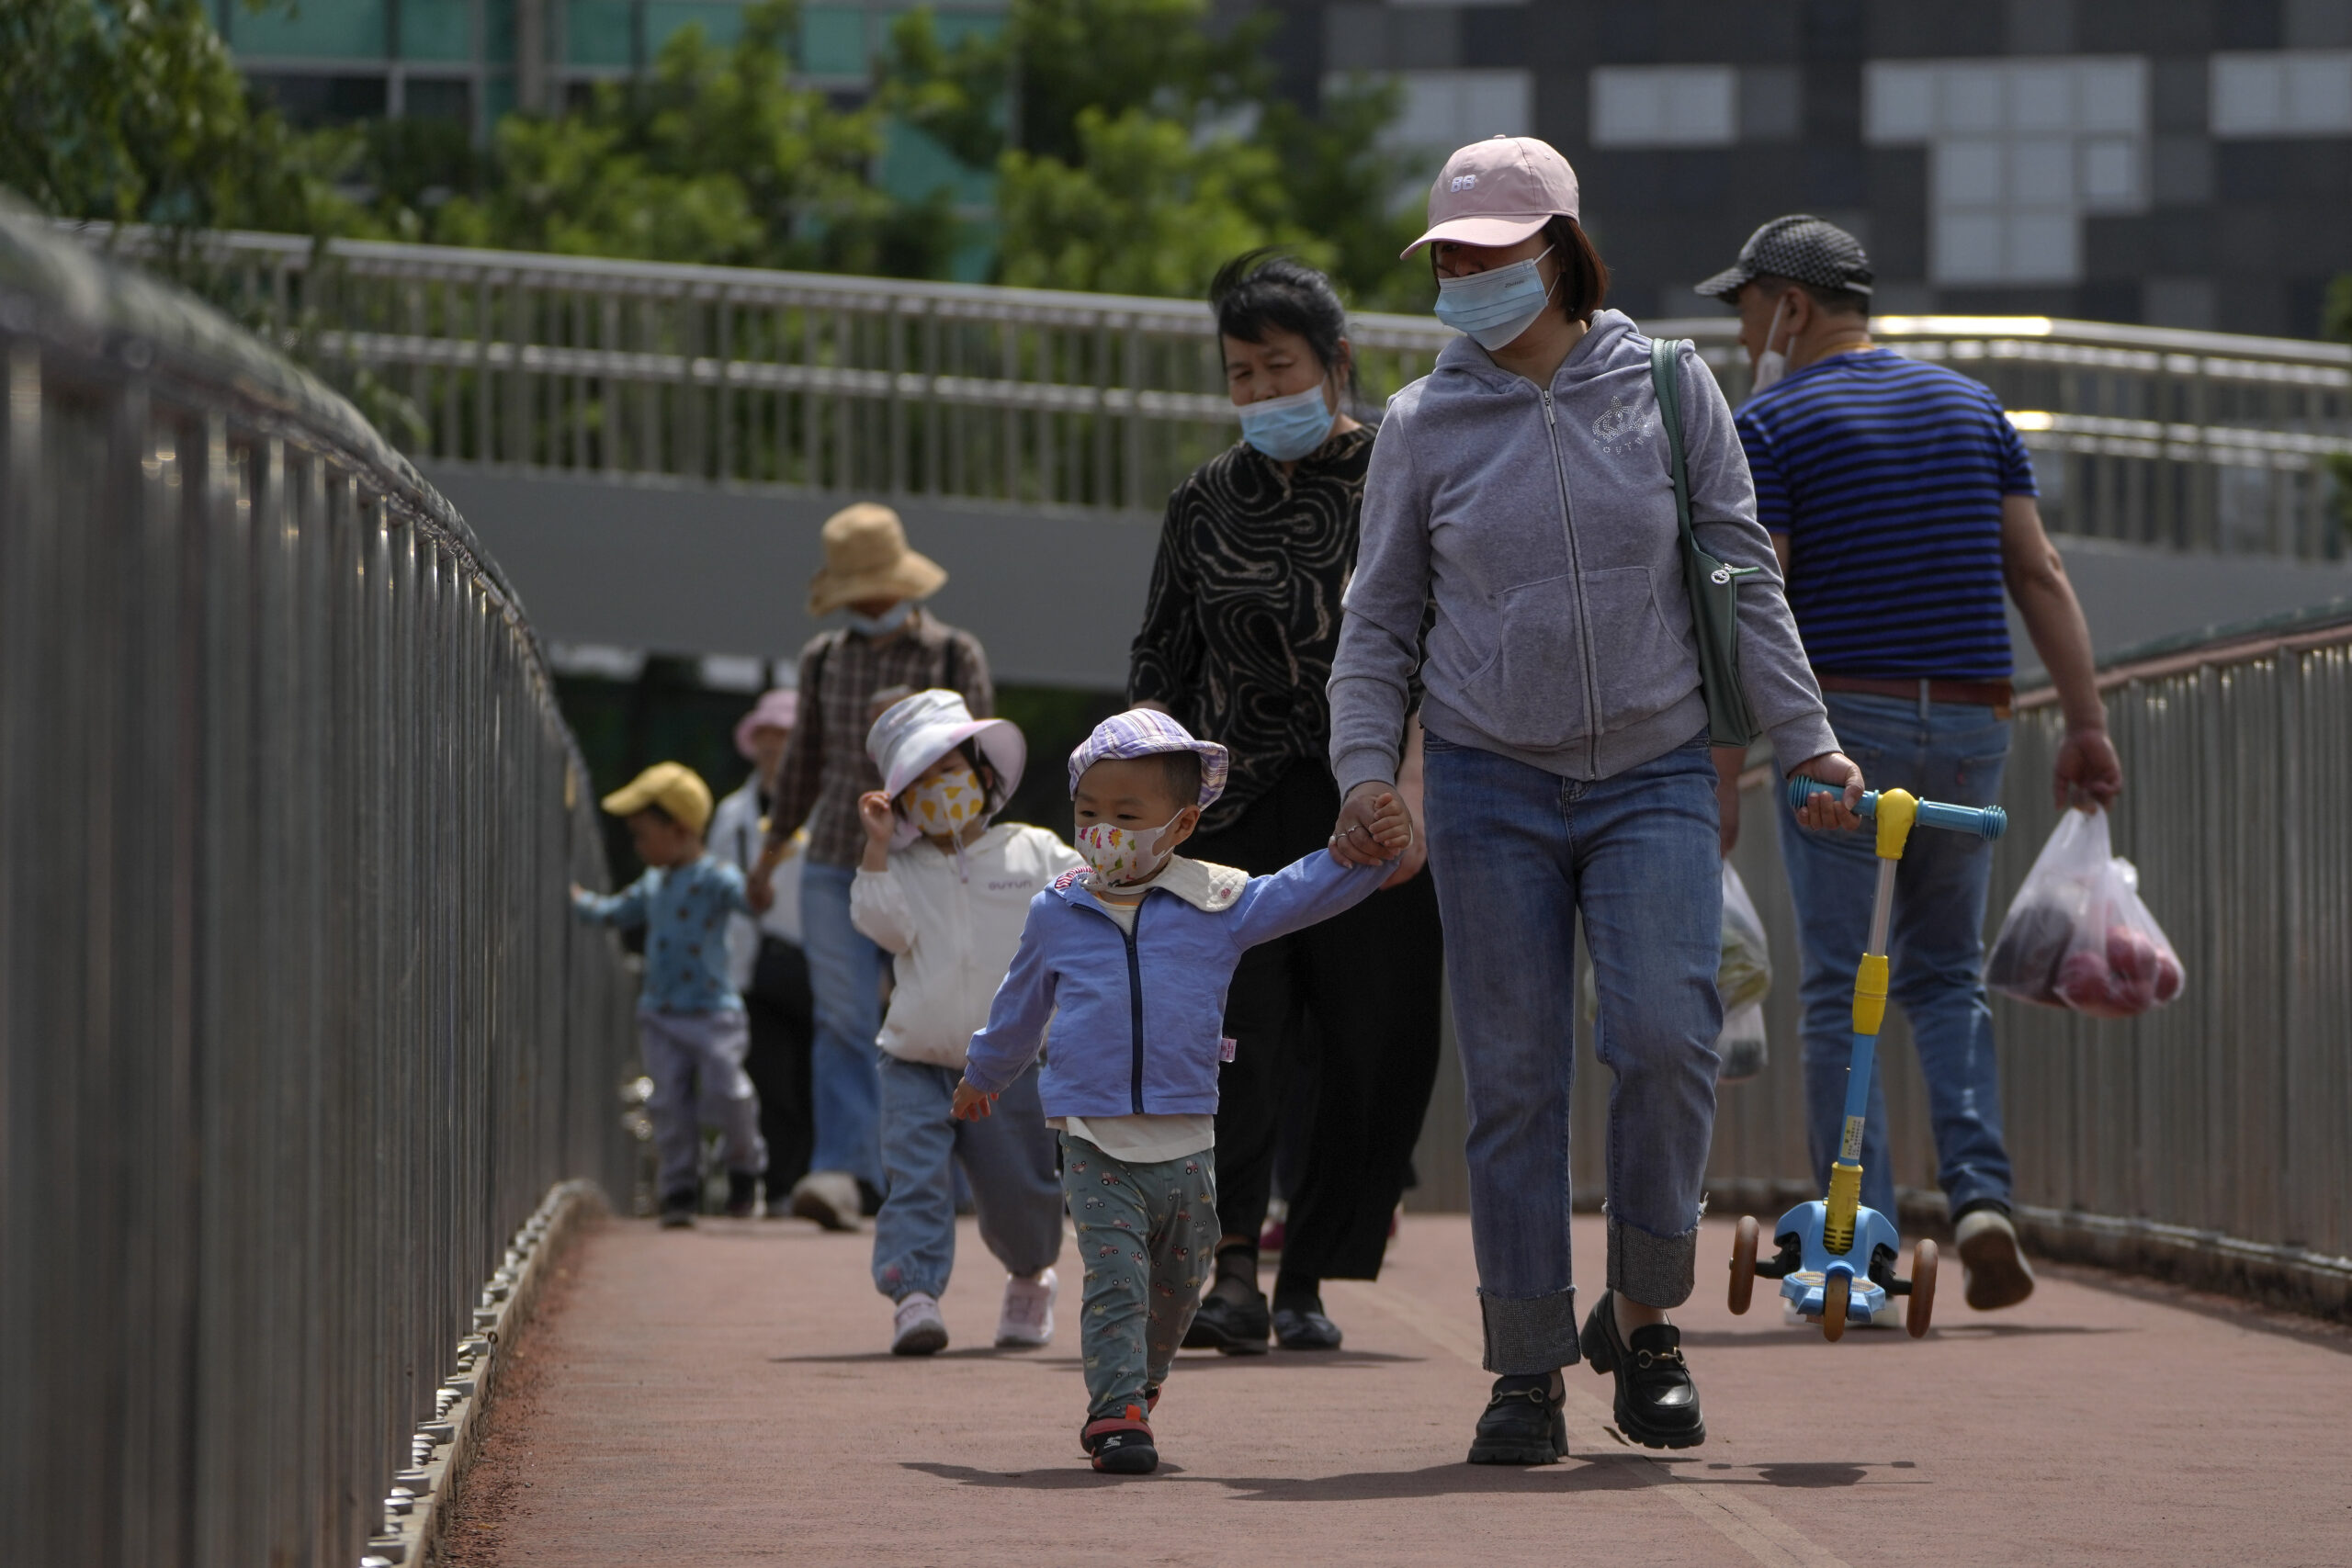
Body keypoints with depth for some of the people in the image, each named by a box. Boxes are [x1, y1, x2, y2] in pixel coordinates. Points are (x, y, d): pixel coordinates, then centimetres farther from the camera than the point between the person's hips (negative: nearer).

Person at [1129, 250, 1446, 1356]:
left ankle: (1307, 1283, 9)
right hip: (1235, 801, 2)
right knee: (1232, 1027, -14)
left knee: (1369, 1048, -1)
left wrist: (1413, 788, -14)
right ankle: (1231, 1273, -17)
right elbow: (1159, 669, 15)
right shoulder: (1205, 504, 12)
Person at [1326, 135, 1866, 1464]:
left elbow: (1743, 578, 5)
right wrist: (1368, 766, -6)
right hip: (1492, 785, 1)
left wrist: (1805, 742, -1)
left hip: (1654, 775, -1)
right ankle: (1530, 1371, 6)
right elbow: (1380, 621, 9)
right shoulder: (1425, 426, 5)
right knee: (1515, 1081, -1)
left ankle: (1643, 1314, 3)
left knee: (1667, 1036, -18)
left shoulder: (1667, 388, 3)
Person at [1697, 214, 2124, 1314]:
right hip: (1968, 724, 5)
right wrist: (2086, 722, 7)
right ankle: (1980, 1193, -4)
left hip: (1840, 722, -4)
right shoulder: (1970, 407, 12)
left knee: (1839, 991, 1)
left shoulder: (1771, 426, -3)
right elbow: (2039, 574, 7)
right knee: (1946, 975, 15)